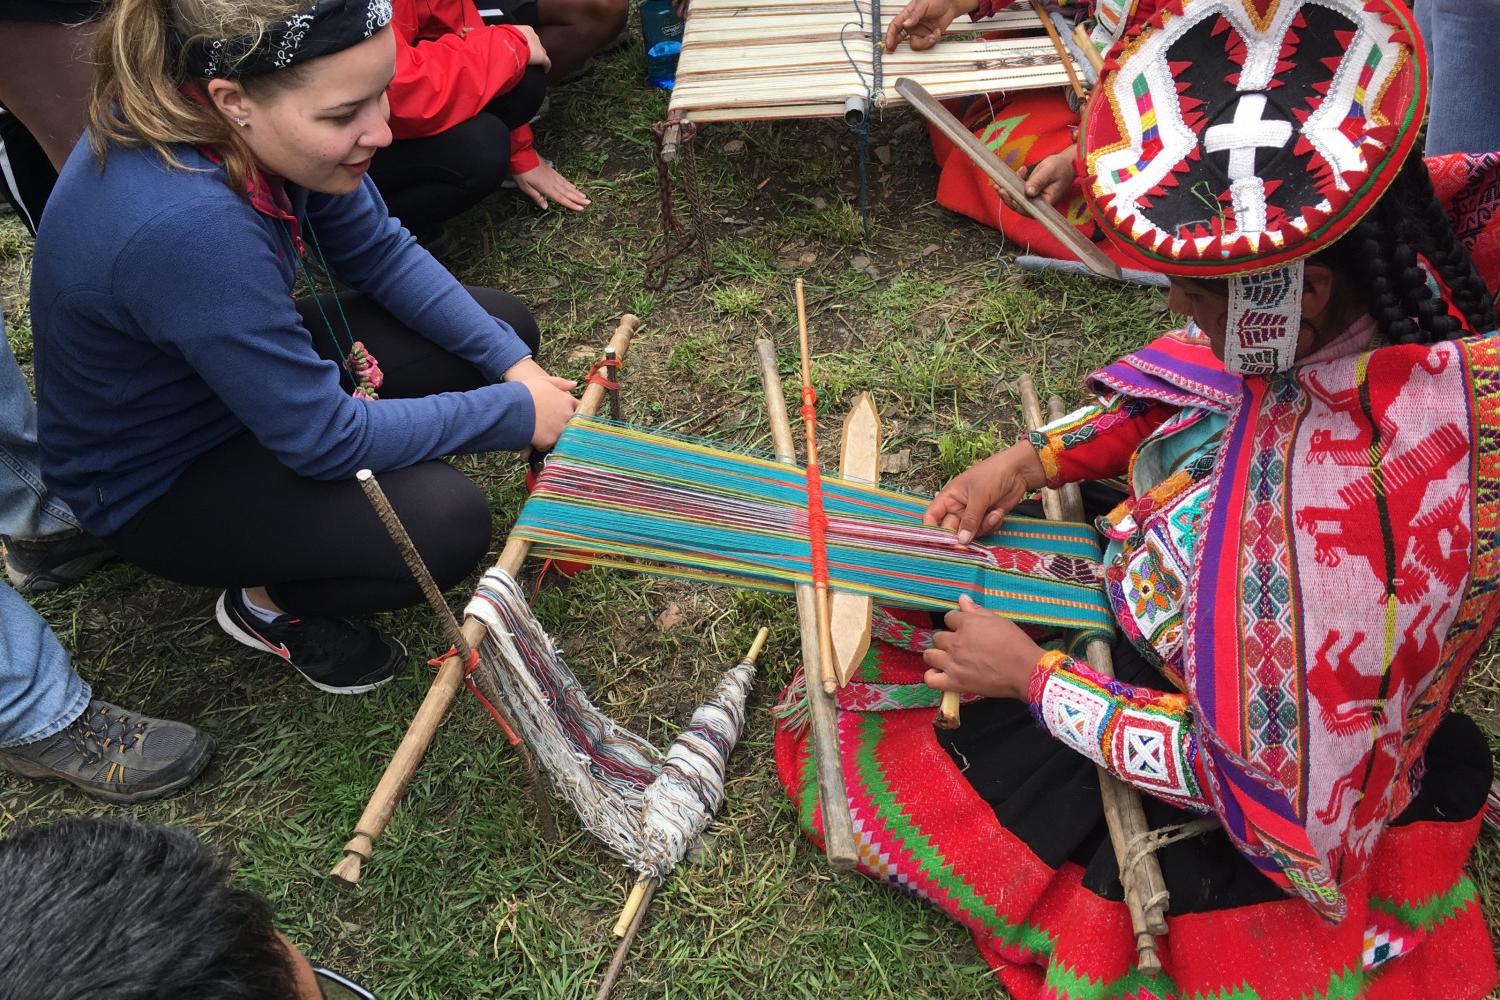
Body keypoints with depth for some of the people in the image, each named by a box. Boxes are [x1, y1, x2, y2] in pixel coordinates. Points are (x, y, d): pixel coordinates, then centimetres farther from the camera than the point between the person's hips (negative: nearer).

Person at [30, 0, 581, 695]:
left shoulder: (260, 122, -17)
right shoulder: (182, 226, -40)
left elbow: (379, 251, -3)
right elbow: (324, 438, -32)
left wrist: (513, 362, -12)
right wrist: (514, 412, -23)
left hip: (249, 375, 8)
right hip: (153, 482, -7)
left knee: (502, 325, 1)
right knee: (444, 523, -28)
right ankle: (265, 601, 2)